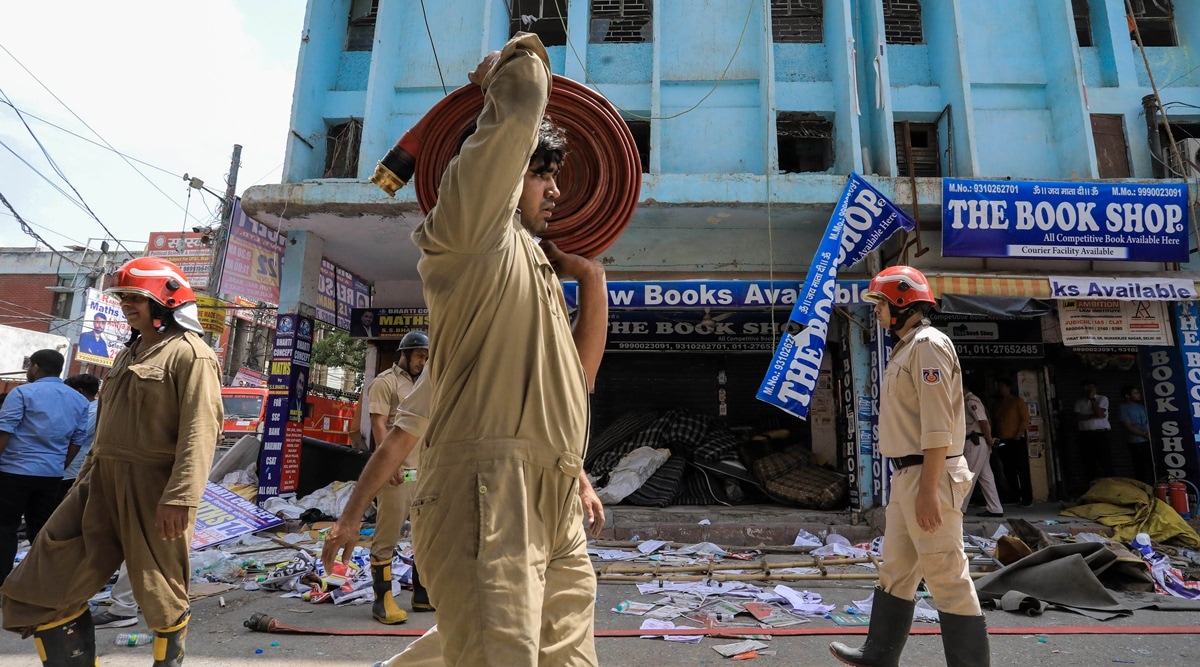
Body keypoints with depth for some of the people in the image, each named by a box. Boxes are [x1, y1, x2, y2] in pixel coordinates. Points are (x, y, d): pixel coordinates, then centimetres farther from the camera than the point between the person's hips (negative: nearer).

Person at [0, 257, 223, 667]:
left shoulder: (190, 354, -11)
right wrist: (87, 476, 22)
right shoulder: (127, 355, 18)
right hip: (102, 482, 9)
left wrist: (180, 498, -28)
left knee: (161, 595, 7)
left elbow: (200, 431, -21)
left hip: (154, 489, -9)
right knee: (42, 586, 10)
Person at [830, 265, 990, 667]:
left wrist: (928, 490, -23)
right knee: (895, 569, 18)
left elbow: (938, 425, -21)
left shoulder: (928, 344, -14)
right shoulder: (906, 347, 17)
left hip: (929, 476, -11)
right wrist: (907, 484, 21)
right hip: (906, 475, 11)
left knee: (946, 575, -2)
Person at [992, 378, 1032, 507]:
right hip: (1002, 442, 5)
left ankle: (1027, 499, 0)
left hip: (1017, 441, -5)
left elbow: (1025, 419, -5)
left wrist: (1018, 435, -14)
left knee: (1023, 471, -3)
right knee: (1009, 472, 6)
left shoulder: (1018, 401, 2)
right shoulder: (998, 404, 18)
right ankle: (1015, 498, 10)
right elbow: (995, 422, 16)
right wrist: (995, 436, 3)